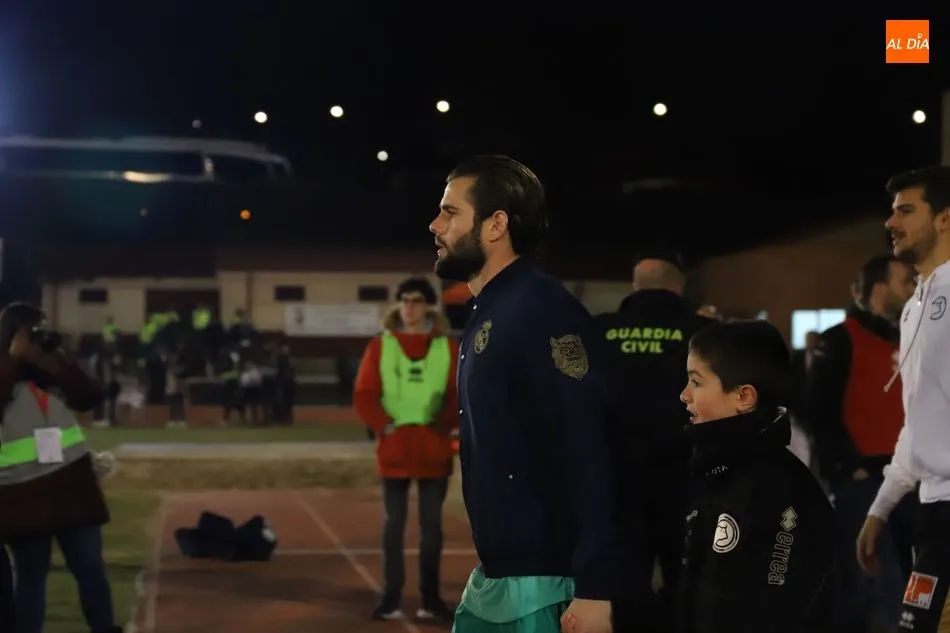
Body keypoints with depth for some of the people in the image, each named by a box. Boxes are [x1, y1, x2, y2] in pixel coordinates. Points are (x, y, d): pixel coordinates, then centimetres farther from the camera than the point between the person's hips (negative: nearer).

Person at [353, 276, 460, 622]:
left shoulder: (448, 346, 3)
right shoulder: (380, 345, 2)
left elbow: (460, 395, 1)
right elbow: (364, 396, -1)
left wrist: (442, 427, -11)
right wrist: (386, 427, -12)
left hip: (434, 448, 1)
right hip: (394, 448, -1)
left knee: (432, 524, 6)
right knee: (394, 523, 2)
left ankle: (431, 597, 14)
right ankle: (391, 597, 8)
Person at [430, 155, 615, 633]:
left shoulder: (543, 309, -16)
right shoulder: (486, 315, 13)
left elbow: (593, 454, -21)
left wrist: (594, 588, -24)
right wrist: (488, 569, 16)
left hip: (546, 586, -9)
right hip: (491, 580, 9)